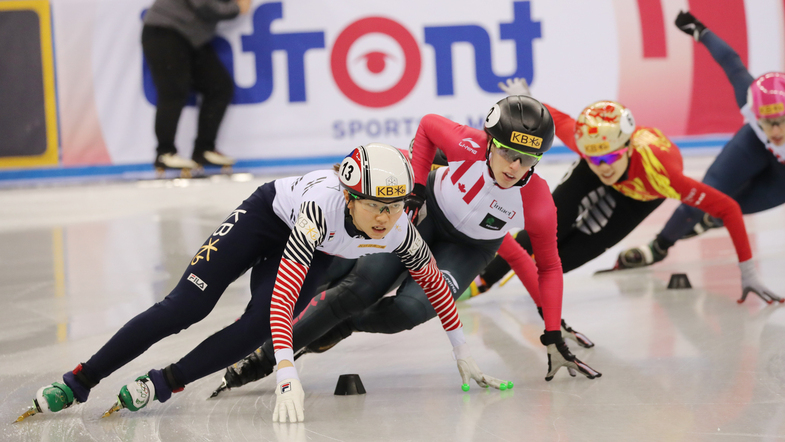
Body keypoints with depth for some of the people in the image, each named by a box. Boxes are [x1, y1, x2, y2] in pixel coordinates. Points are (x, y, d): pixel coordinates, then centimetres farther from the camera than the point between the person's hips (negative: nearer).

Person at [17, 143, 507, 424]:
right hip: (267, 215, -4)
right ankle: (79, 382, -4)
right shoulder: (324, 204, -44)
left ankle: (163, 384, -9)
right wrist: (288, 377, -56)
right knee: (183, 308, -11)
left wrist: (463, 351, -5)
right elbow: (283, 295, -49)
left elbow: (435, 283, -9)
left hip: (314, 252, 4)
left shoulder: (399, 232, -30)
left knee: (257, 327, -21)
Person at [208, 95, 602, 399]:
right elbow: (428, 125, -11)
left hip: (470, 247, 0)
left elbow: (548, 267, -15)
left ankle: (339, 327, 11)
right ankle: (265, 355, 1)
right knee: (360, 288, -12)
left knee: (409, 309, -22)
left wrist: (553, 336, -18)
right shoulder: (468, 146, -34)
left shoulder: (538, 204, -32)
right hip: (428, 209, 0)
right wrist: (418, 187, -13)